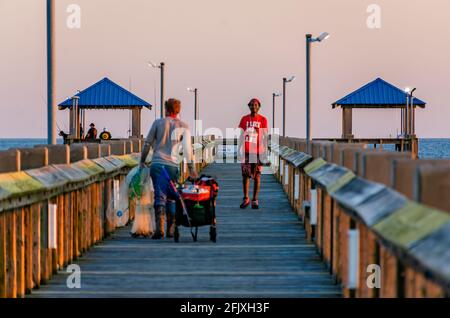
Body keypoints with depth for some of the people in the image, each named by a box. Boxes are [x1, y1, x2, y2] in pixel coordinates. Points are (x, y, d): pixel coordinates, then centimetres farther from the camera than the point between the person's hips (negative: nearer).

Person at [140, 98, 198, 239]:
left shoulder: (158, 123, 5)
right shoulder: (183, 126, 6)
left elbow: (147, 143, 6)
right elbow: (187, 148, 0)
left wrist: (142, 160, 17)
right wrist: (191, 167, 3)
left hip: (157, 164, -1)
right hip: (173, 165, 1)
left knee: (160, 196, -5)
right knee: (171, 198, 13)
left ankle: (159, 228, -20)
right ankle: (170, 229, 15)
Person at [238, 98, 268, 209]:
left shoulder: (263, 120, 3)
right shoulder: (244, 119, 9)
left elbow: (265, 136, 2)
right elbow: (241, 135, 11)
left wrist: (265, 150, -7)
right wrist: (240, 149, 4)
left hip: (258, 151, -2)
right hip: (246, 151, 2)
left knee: (257, 175, 0)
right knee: (245, 175, 3)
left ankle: (255, 200, 4)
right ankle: (246, 199, 12)